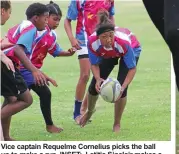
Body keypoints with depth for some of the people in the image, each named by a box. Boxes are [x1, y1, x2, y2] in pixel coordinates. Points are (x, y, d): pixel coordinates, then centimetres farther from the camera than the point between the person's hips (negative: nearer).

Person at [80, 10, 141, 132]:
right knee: (95, 85, 3)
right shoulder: (92, 42, -37)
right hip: (108, 54, 3)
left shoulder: (124, 42, -45)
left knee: (120, 87, -17)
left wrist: (123, 87, -46)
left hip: (132, 49, -3)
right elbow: (94, 64, -18)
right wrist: (98, 79, -38)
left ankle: (117, 125, 4)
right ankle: (90, 111, 38)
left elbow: (132, 69, -33)